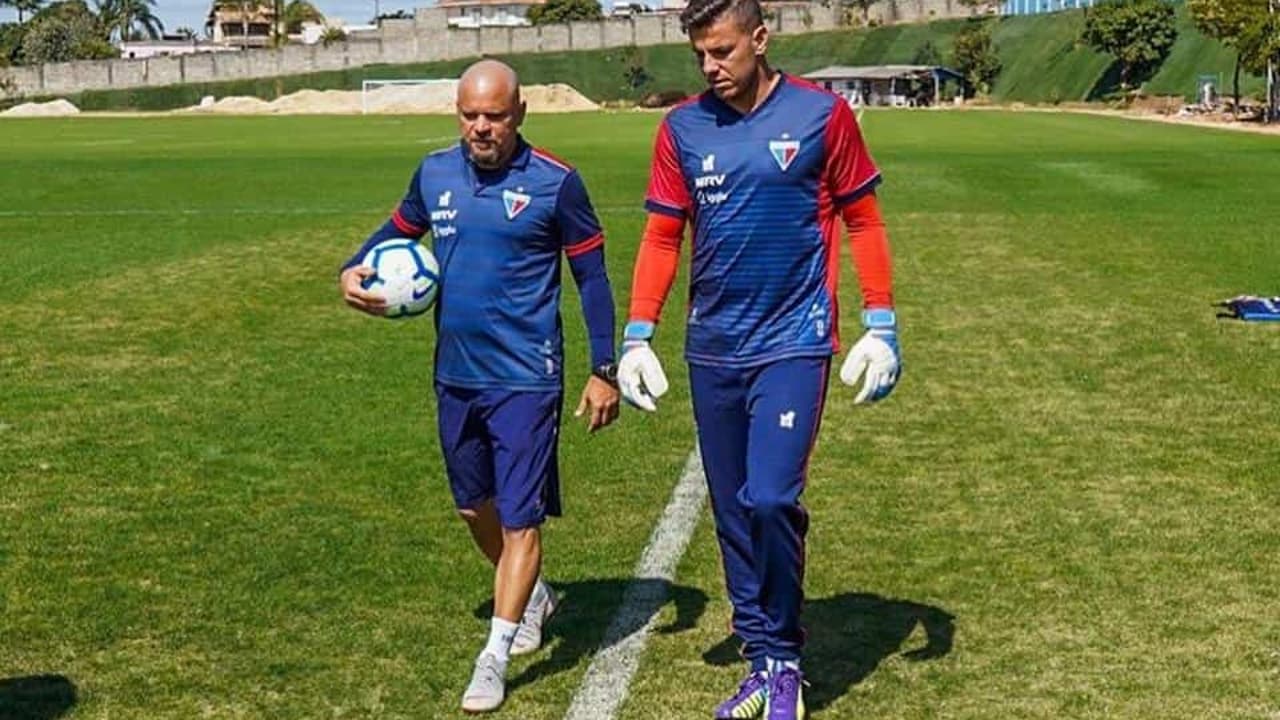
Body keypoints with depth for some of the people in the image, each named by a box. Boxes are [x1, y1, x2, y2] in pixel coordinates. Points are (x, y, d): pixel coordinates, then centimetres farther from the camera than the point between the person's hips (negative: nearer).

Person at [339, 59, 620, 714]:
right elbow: (397, 231, 20)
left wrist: (604, 370, -5)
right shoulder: (434, 173, 3)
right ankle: (532, 596, 44)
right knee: (475, 506, 19)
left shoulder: (554, 182, -10)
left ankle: (494, 658, 3)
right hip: (454, 377, 6)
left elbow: (592, 277, -3)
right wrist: (354, 271, -2)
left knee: (519, 518, -5)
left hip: (525, 379, -6)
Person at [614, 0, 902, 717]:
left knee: (771, 500, -16)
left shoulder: (821, 115, -3)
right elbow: (662, 238, 9)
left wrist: (881, 327, -2)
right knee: (733, 513, 9)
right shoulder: (682, 128, 5)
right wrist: (638, 337, 2)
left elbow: (862, 222, 2)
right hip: (713, 349, 4)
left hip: (794, 343, -4)